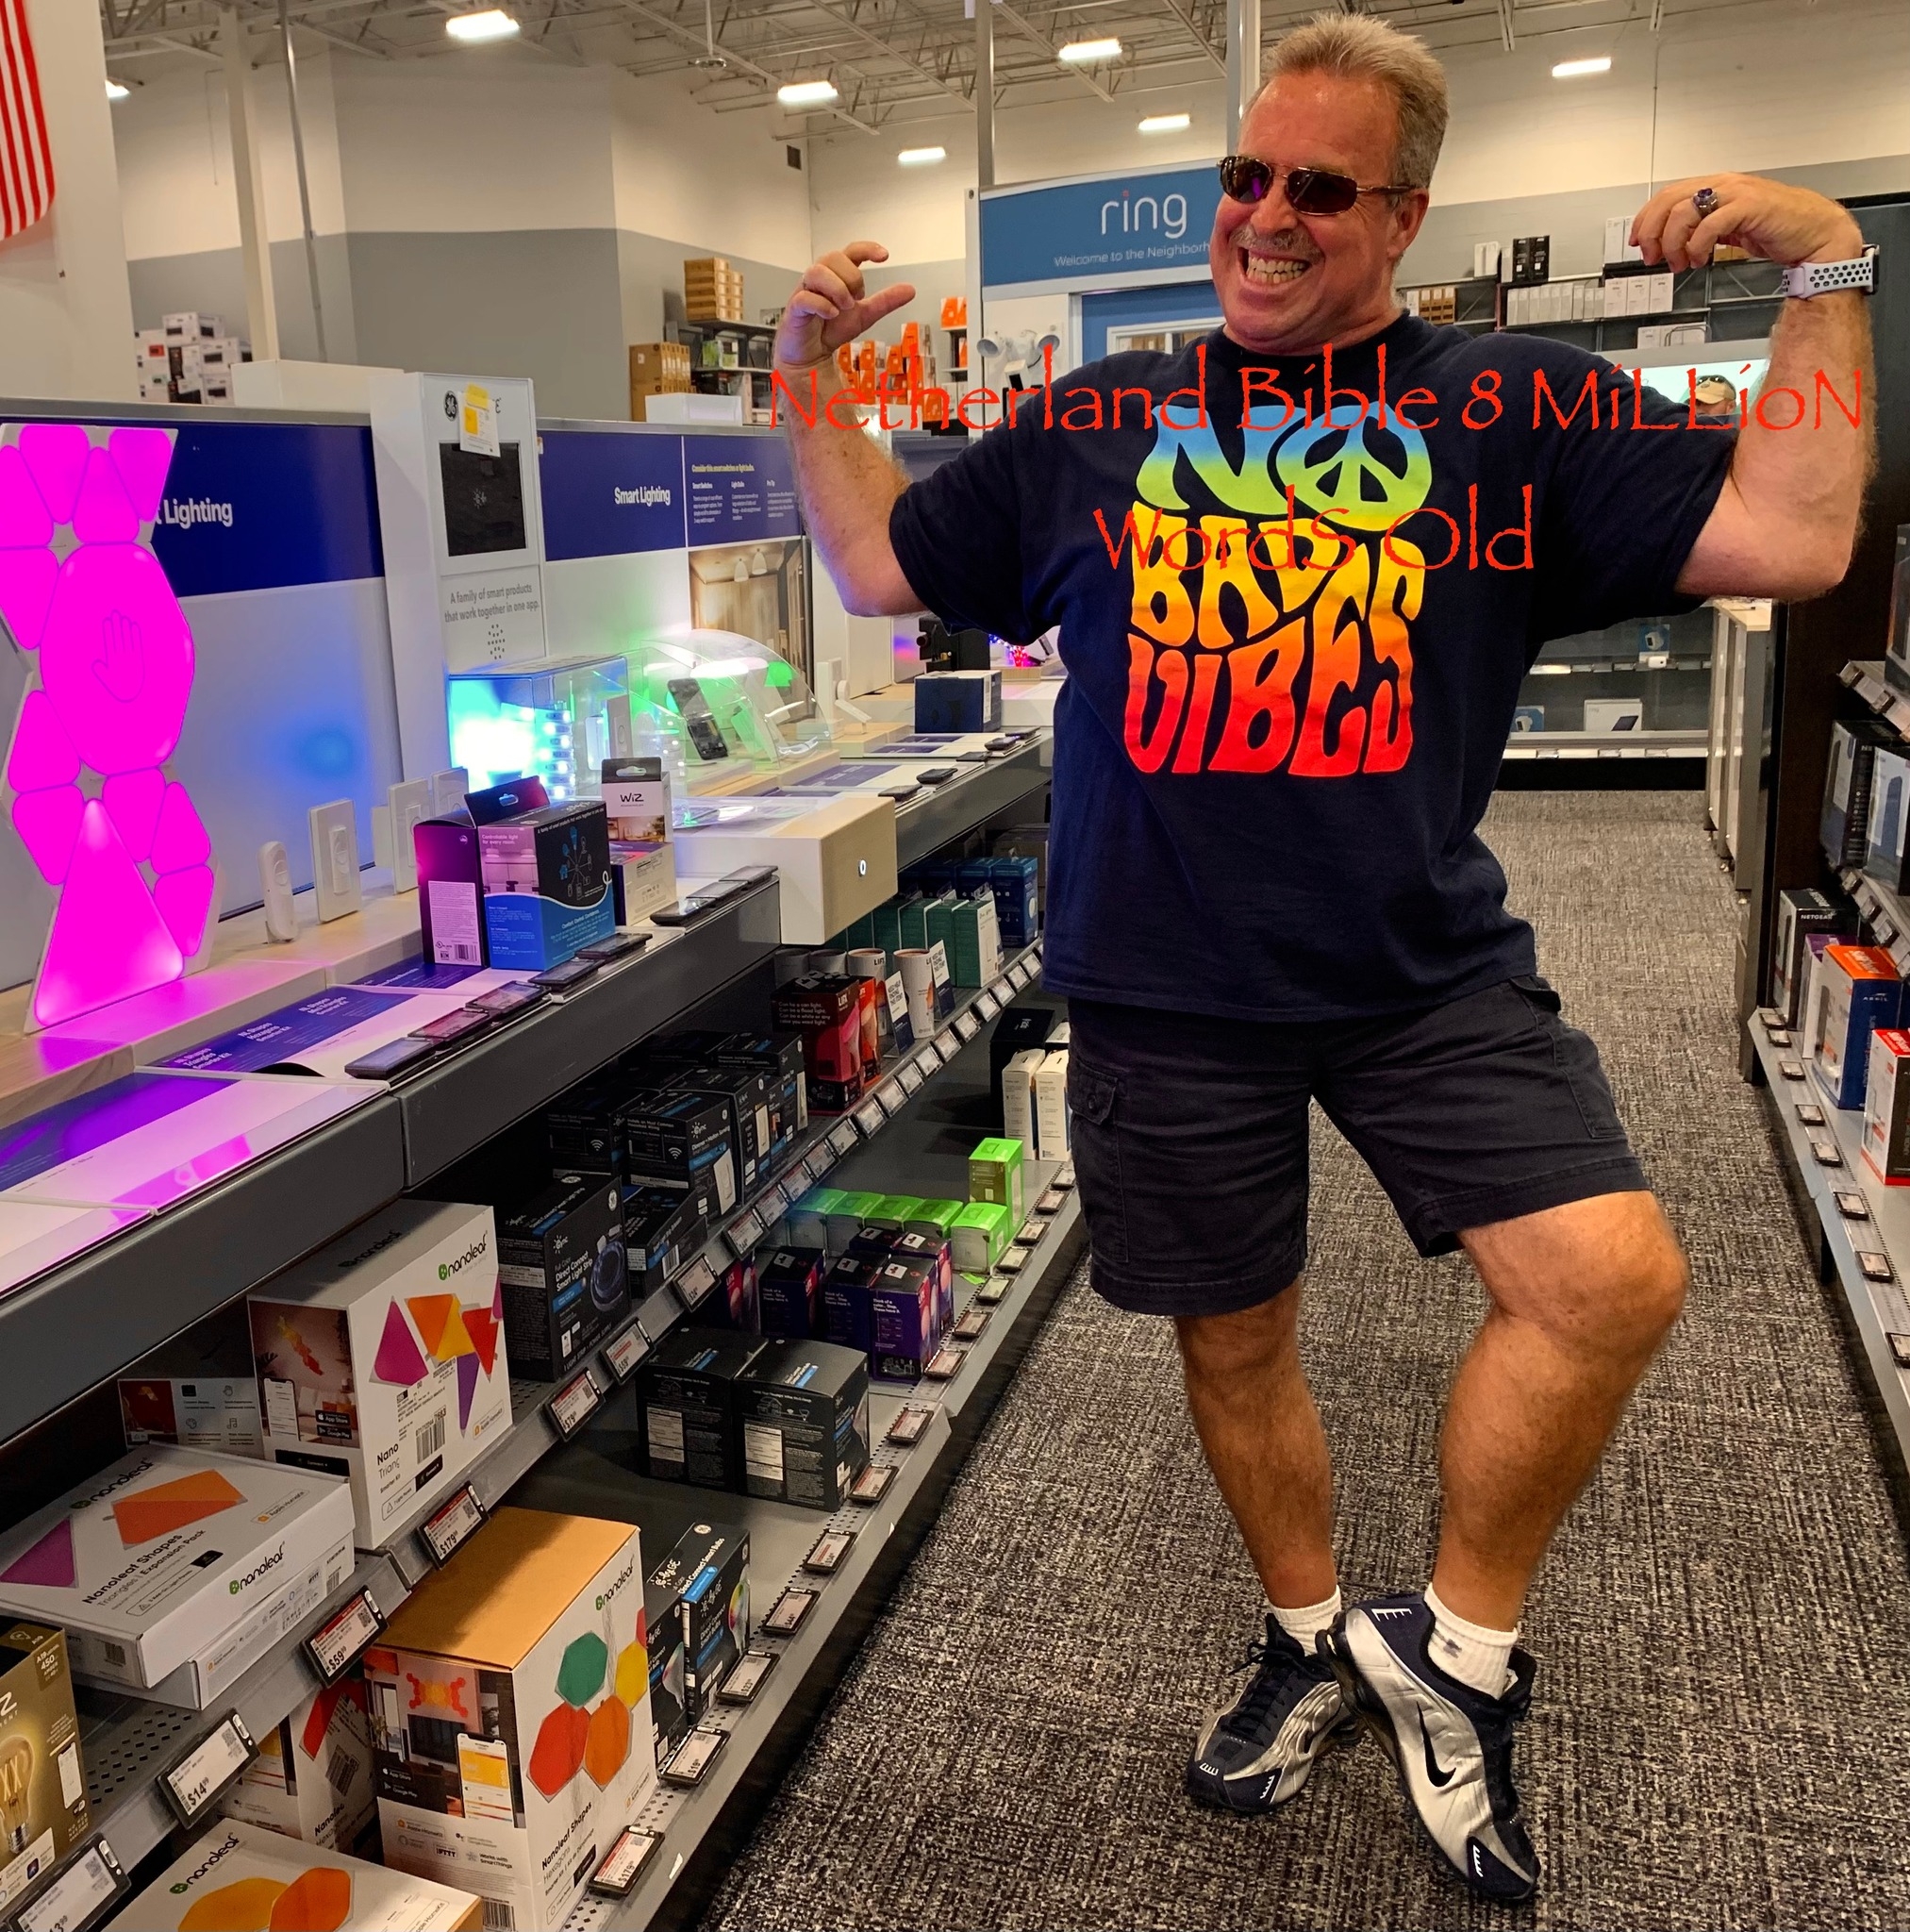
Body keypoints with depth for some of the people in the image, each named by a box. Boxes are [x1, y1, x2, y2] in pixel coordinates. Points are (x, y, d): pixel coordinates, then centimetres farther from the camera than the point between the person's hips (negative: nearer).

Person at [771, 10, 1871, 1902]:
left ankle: (1450, 1644, 11)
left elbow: (1789, 540, -4)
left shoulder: (1512, 407, 4)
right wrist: (809, 373, 8)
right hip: (1168, 986, 1)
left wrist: (1823, 268, -7)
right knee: (1233, 1340, 13)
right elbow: (881, 567, 14)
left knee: (1615, 1278, -16)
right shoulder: (1095, 424, 8)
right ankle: (1310, 1638, 42)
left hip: (1428, 967, 0)